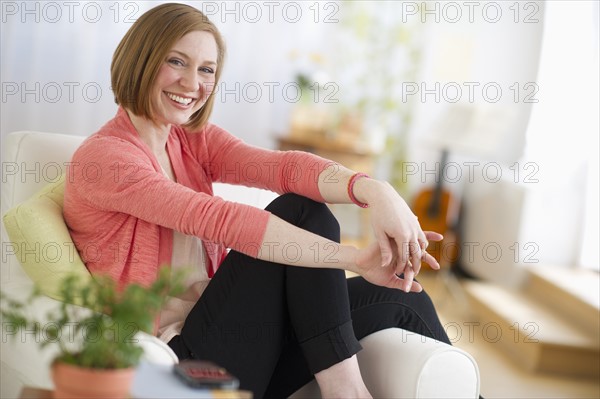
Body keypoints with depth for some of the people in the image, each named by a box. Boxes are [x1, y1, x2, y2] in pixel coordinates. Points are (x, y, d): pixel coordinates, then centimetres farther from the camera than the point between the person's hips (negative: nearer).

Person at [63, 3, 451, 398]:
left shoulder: (195, 140, 10)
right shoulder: (102, 157, -12)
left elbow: (282, 166, -10)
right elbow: (219, 220, -24)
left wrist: (371, 189, -30)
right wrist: (355, 258, -29)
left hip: (217, 330, 7)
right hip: (178, 356, -7)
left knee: (402, 299, -1)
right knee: (302, 212, -18)